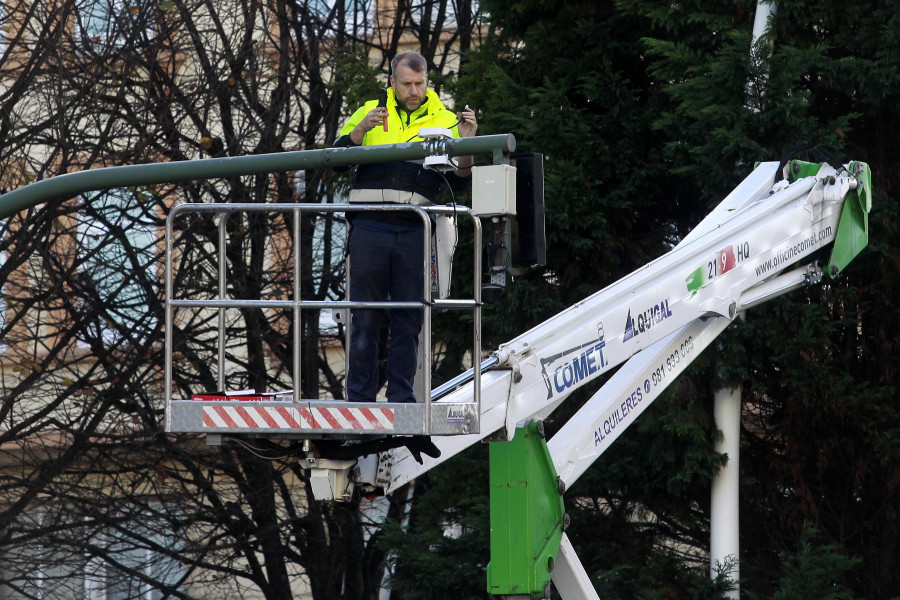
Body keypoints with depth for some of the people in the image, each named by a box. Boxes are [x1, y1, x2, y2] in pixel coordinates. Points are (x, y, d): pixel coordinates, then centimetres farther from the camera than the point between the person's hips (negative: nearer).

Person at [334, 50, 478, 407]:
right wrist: (361, 129, -10)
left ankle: (401, 398, 7)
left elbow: (458, 182, 6)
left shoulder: (444, 120, 11)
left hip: (414, 230, 1)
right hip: (369, 226, -1)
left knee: (409, 317, 2)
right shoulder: (371, 112, 12)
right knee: (365, 316, 0)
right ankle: (359, 397, 5)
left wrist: (465, 145, -11)